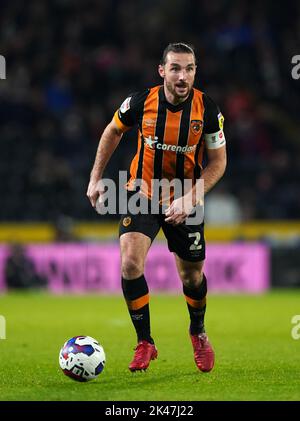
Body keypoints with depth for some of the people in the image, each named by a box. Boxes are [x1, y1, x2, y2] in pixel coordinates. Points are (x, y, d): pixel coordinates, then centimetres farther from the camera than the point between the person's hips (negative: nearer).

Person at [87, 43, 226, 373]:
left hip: (185, 200, 0)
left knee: (192, 276, 10)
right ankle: (144, 342, -5)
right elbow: (113, 131, 6)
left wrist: (190, 199, -20)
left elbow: (217, 161, -7)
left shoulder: (208, 110, -16)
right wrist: (96, 178, 5)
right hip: (142, 194, 0)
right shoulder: (141, 102, -15)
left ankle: (198, 333, 42)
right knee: (130, 262, -20)